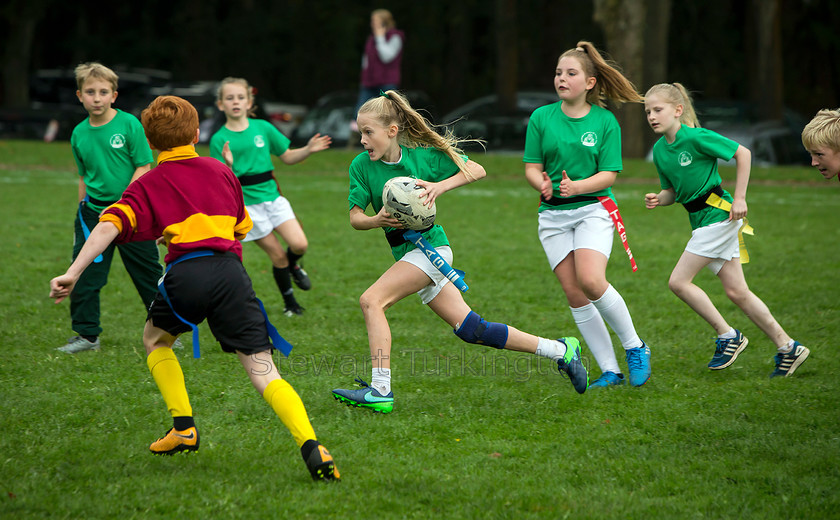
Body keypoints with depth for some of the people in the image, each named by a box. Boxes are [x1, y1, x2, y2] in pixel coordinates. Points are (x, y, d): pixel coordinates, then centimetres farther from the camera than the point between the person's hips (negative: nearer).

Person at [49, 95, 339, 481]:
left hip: (186, 274, -2)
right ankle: (311, 445, -23)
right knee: (262, 369, -2)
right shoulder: (221, 172, 22)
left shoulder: (148, 185, 13)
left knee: (155, 340, 30)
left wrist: (73, 273, -10)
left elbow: (110, 226, -2)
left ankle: (184, 429, 23)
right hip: (231, 269, 2)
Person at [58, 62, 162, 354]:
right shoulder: (79, 134, 3)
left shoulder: (129, 125, -10)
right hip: (93, 211, 4)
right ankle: (87, 335, 12)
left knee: (148, 274, 4)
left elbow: (144, 168, -10)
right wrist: (83, 206, 12)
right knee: (83, 274, 0)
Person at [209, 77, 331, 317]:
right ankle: (290, 303, 19)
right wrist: (228, 166, -29)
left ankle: (294, 266, 22)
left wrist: (308, 150, -5)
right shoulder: (219, 140, -4)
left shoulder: (262, 127, 5)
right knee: (277, 255, -2)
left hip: (272, 196, 3)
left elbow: (287, 157, 13)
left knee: (299, 244, -14)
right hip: (246, 203, -3)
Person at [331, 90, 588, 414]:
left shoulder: (422, 156, -9)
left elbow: (477, 171, -1)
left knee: (371, 300, -21)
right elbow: (355, 217, -1)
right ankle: (560, 350, 18)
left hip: (430, 246, -6)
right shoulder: (361, 166, 0)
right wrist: (376, 220, -22)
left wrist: (440, 186, -16)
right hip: (407, 254, 6)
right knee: (471, 330, 8)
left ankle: (380, 390, -22)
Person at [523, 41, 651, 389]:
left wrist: (576, 187, -22)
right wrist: (543, 185, -19)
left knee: (591, 281, -23)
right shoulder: (542, 118, 4)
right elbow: (532, 167, 4)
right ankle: (610, 370, 4)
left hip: (593, 208, -3)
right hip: (553, 215, 3)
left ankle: (635, 347, -3)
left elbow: (608, 174, -4)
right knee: (574, 294, -3)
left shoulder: (605, 121, 0)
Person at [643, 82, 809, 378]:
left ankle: (728, 336, 2)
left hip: (718, 213, -8)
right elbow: (673, 192, 16)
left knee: (679, 281, -11)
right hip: (701, 219, 8)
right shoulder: (659, 149, 7)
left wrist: (739, 198, -13)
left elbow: (743, 153, -11)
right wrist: (658, 199, -6)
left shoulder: (696, 137, -16)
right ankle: (788, 348, 14)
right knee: (737, 292, 8)